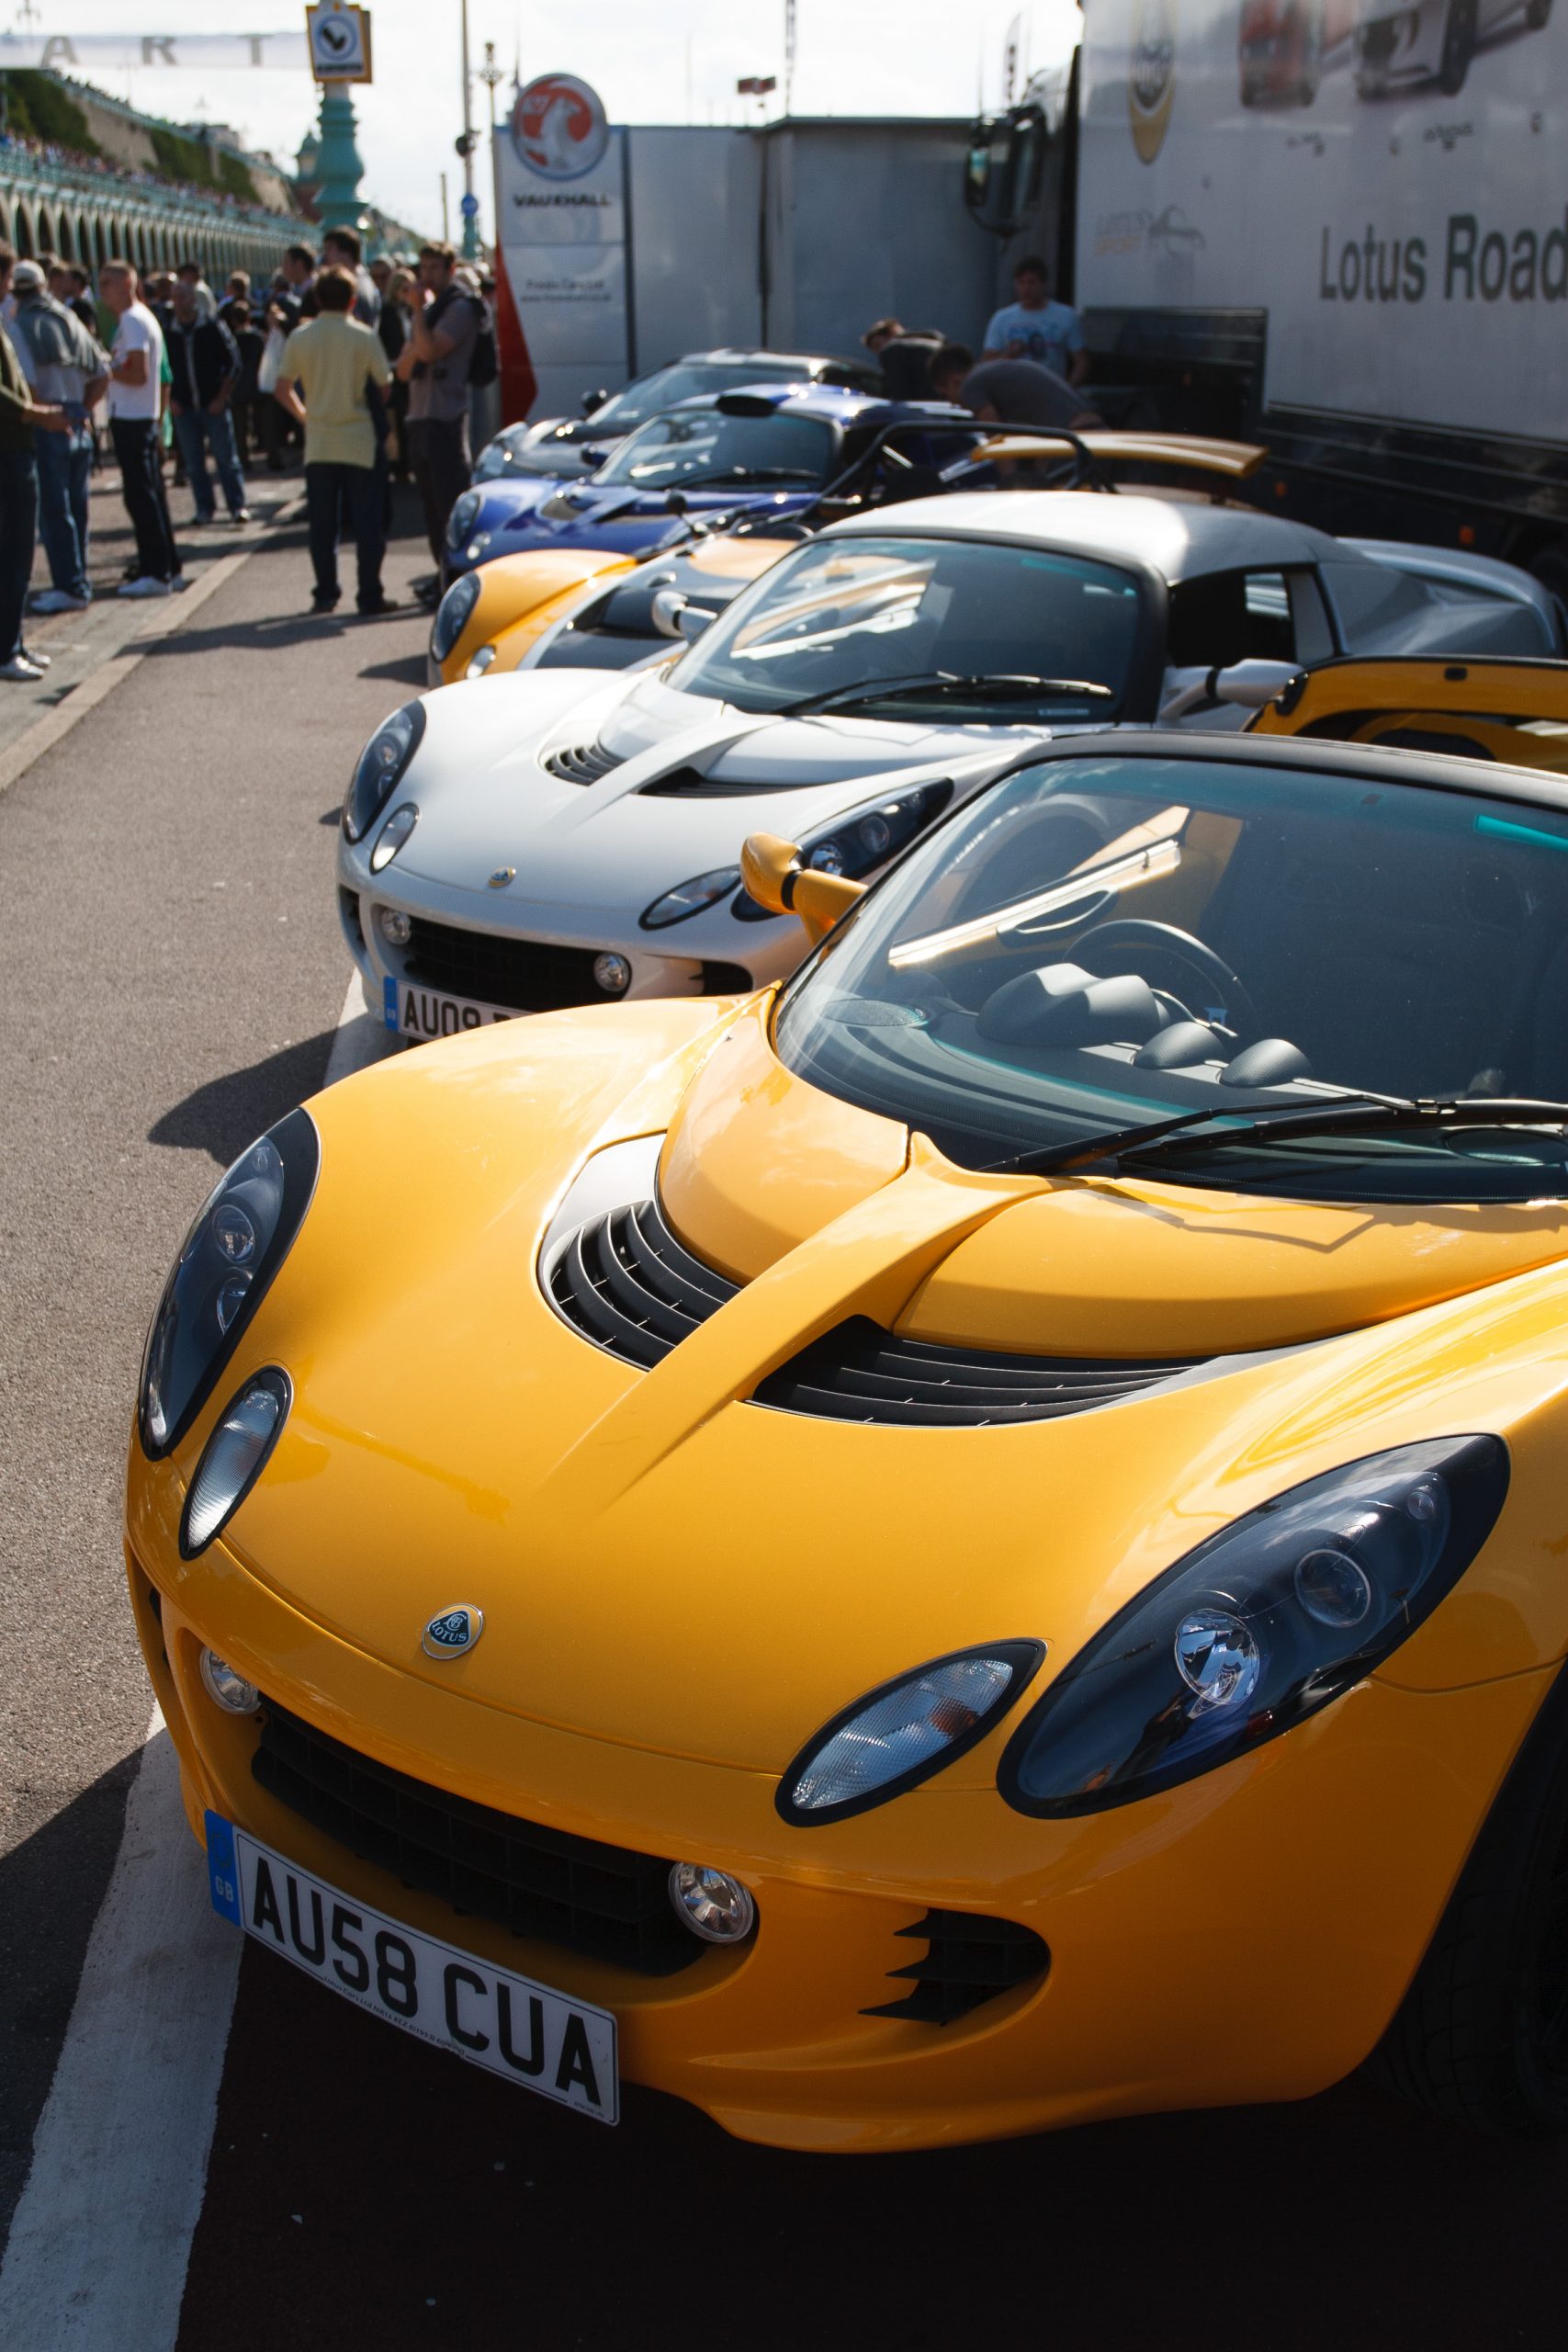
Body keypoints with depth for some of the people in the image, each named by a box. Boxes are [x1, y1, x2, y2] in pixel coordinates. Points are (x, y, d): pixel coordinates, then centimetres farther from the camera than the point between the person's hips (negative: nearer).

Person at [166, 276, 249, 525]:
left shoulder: (213, 327, 0)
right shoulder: (167, 333, 5)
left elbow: (233, 363, 1)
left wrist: (222, 397, -5)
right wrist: (170, 400, 2)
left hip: (213, 405, -2)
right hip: (183, 408, 2)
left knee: (226, 457, -3)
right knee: (193, 462, 4)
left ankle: (237, 506, 2)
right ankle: (204, 508, 11)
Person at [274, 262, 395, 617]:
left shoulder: (299, 338, 1)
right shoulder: (363, 337, -6)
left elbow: (283, 390, 4)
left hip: (318, 442, 2)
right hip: (358, 441, -2)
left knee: (322, 523, 8)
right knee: (366, 522, 2)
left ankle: (325, 594, 10)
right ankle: (370, 596, 1)